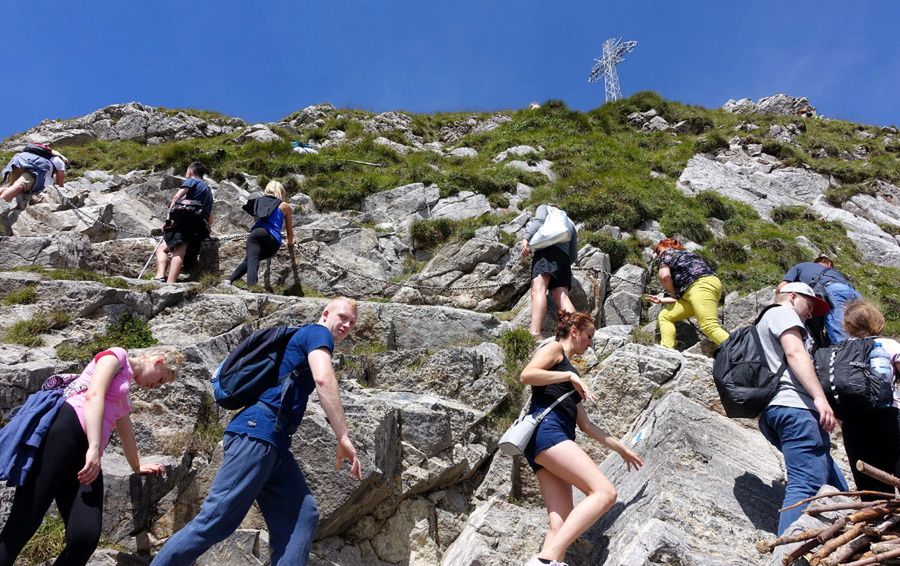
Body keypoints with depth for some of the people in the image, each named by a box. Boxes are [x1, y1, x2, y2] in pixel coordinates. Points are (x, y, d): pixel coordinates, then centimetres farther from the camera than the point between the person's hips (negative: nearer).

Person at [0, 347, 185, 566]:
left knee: (86, 536, -14)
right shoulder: (116, 355, 10)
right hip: (62, 430, -8)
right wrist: (94, 448, -18)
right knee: (21, 525, -15)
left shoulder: (124, 391, 35)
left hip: (85, 455, 8)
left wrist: (137, 467, 63)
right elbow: (93, 395, -7)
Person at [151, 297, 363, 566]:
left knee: (303, 515, 0)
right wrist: (343, 437, -22)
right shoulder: (318, 332, 0)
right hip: (257, 431, -10)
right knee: (214, 521, -10)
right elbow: (323, 379, -19)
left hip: (275, 444, 10)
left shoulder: (304, 340, 28)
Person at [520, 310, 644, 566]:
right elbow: (526, 375, -12)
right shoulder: (554, 348, 9)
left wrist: (620, 448, 33)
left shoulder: (571, 375, 34)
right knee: (604, 492, -21)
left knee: (561, 526, -6)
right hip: (545, 431, -9)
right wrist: (570, 376, -7)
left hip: (555, 439, 9)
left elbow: (585, 424, 32)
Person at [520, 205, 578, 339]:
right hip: (564, 256, 6)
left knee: (538, 290, -24)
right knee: (561, 296, -7)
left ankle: (534, 333, -45)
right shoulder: (570, 223, 40)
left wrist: (526, 238, -11)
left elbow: (538, 220, 1)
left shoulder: (544, 208, 27)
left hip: (548, 249, -6)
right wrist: (565, 265, 50)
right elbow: (574, 256, 33)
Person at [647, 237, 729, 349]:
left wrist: (674, 293, 12)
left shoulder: (667, 253, 16)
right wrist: (663, 300, 30)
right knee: (664, 316, 9)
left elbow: (664, 276, -4)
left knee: (710, 327, -23)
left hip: (701, 285, -9)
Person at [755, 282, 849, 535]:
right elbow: (795, 353, -10)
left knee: (836, 488, 7)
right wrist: (820, 396, -19)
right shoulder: (782, 312, 7)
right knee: (806, 485, -19)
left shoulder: (764, 325, 36)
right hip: (794, 406, -10)